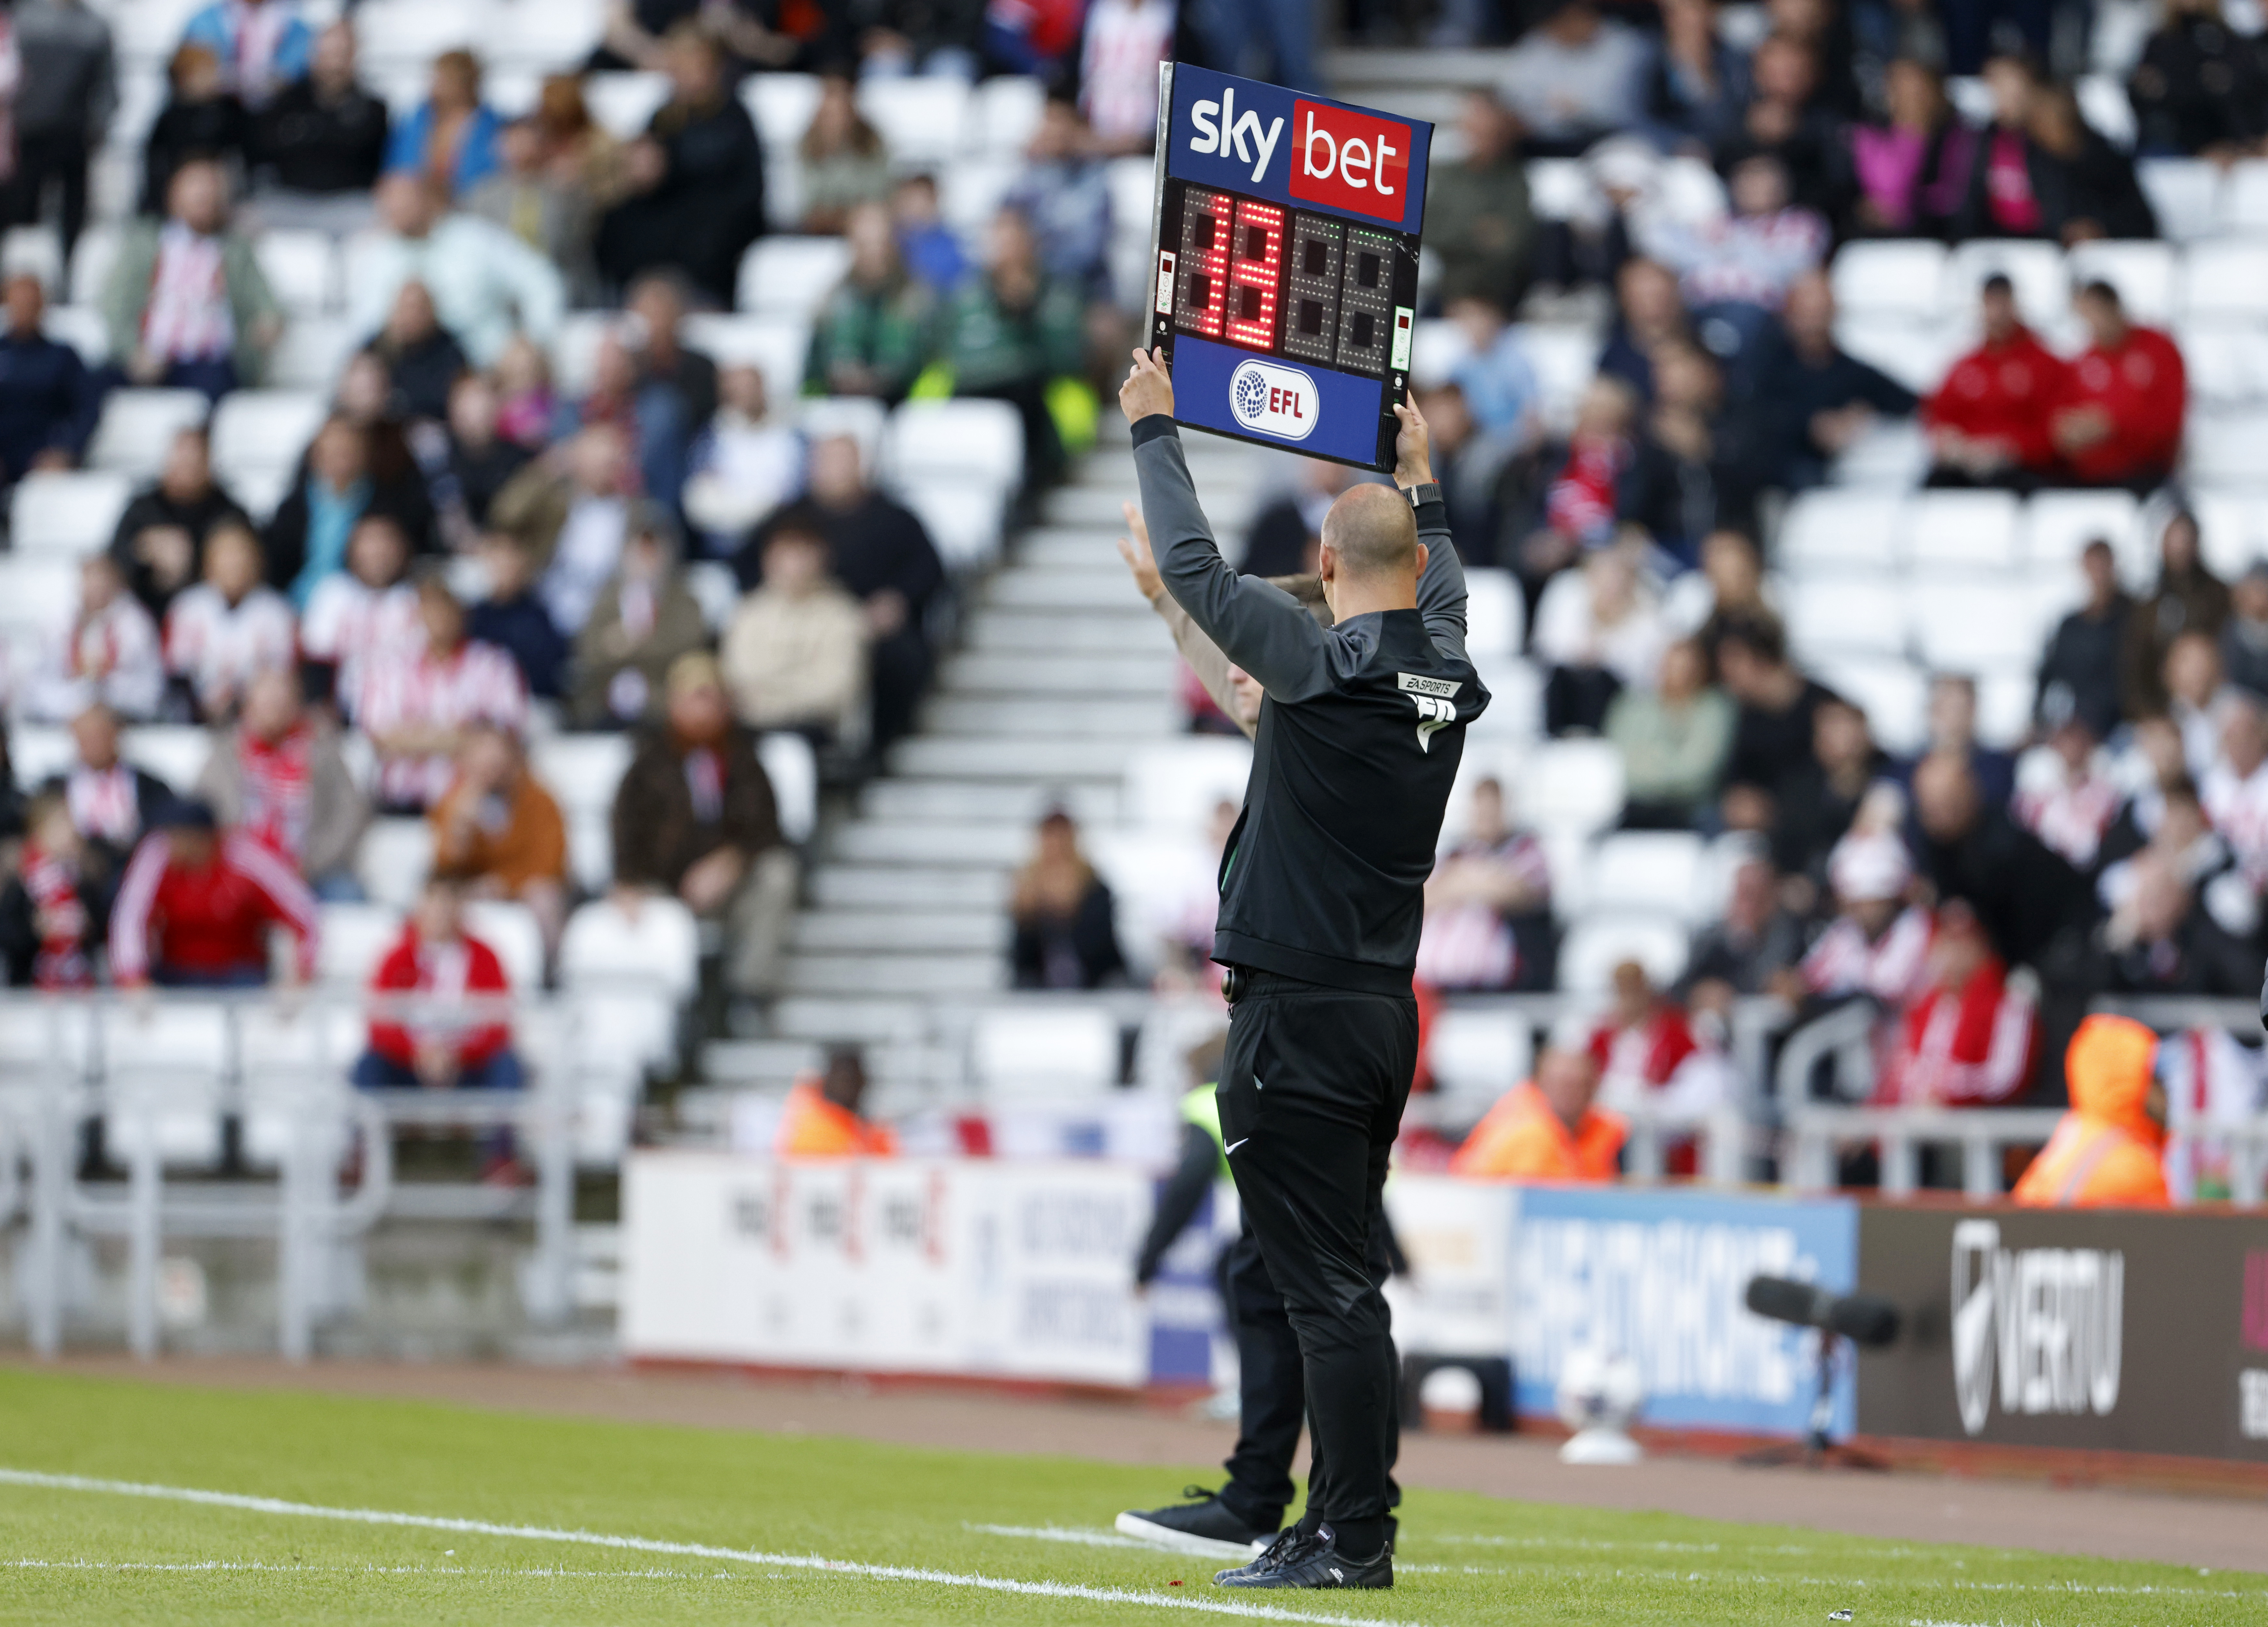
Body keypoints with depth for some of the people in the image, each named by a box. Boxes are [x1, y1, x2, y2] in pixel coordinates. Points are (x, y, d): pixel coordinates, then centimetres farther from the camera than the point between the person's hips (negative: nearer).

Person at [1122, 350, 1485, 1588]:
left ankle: (1351, 1540, -11)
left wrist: (1155, 428, 7)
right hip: (1388, 1010, 8)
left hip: (1298, 1012, -8)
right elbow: (1445, 591, 31)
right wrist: (1420, 477, 46)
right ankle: (1344, 1522, 15)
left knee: (1325, 1287, -9)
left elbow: (1193, 566, -6)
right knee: (1338, 1282, 13)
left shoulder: (1324, 667, -13)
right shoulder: (1446, 680, 7)